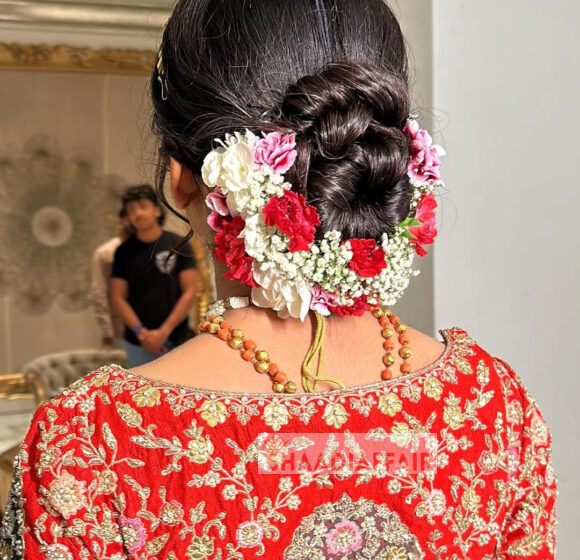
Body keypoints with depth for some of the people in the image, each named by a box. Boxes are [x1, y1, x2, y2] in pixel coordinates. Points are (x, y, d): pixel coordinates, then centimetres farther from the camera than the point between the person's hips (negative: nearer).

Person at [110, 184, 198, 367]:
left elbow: (189, 292, -3)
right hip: (137, 342, 2)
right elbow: (118, 297, 3)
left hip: (175, 339, -1)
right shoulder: (124, 252, 5)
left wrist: (164, 331, -9)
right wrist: (141, 333, -8)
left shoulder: (179, 245, 0)